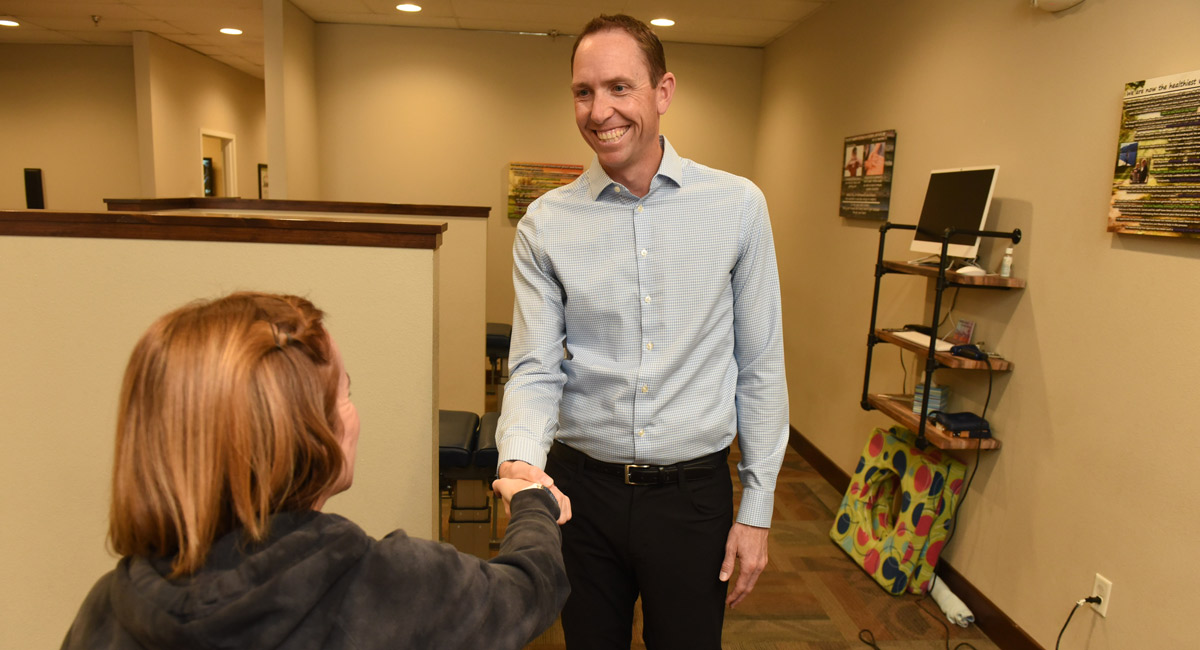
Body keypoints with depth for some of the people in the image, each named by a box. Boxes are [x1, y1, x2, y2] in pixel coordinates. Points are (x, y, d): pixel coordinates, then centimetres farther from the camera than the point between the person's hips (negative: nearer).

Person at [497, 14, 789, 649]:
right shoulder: (545, 223, -4)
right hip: (579, 486, 1)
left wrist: (757, 508, -1)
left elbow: (760, 367, -1)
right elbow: (534, 370, -5)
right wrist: (520, 459, -25)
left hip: (694, 491, 0)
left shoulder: (739, 206, -5)